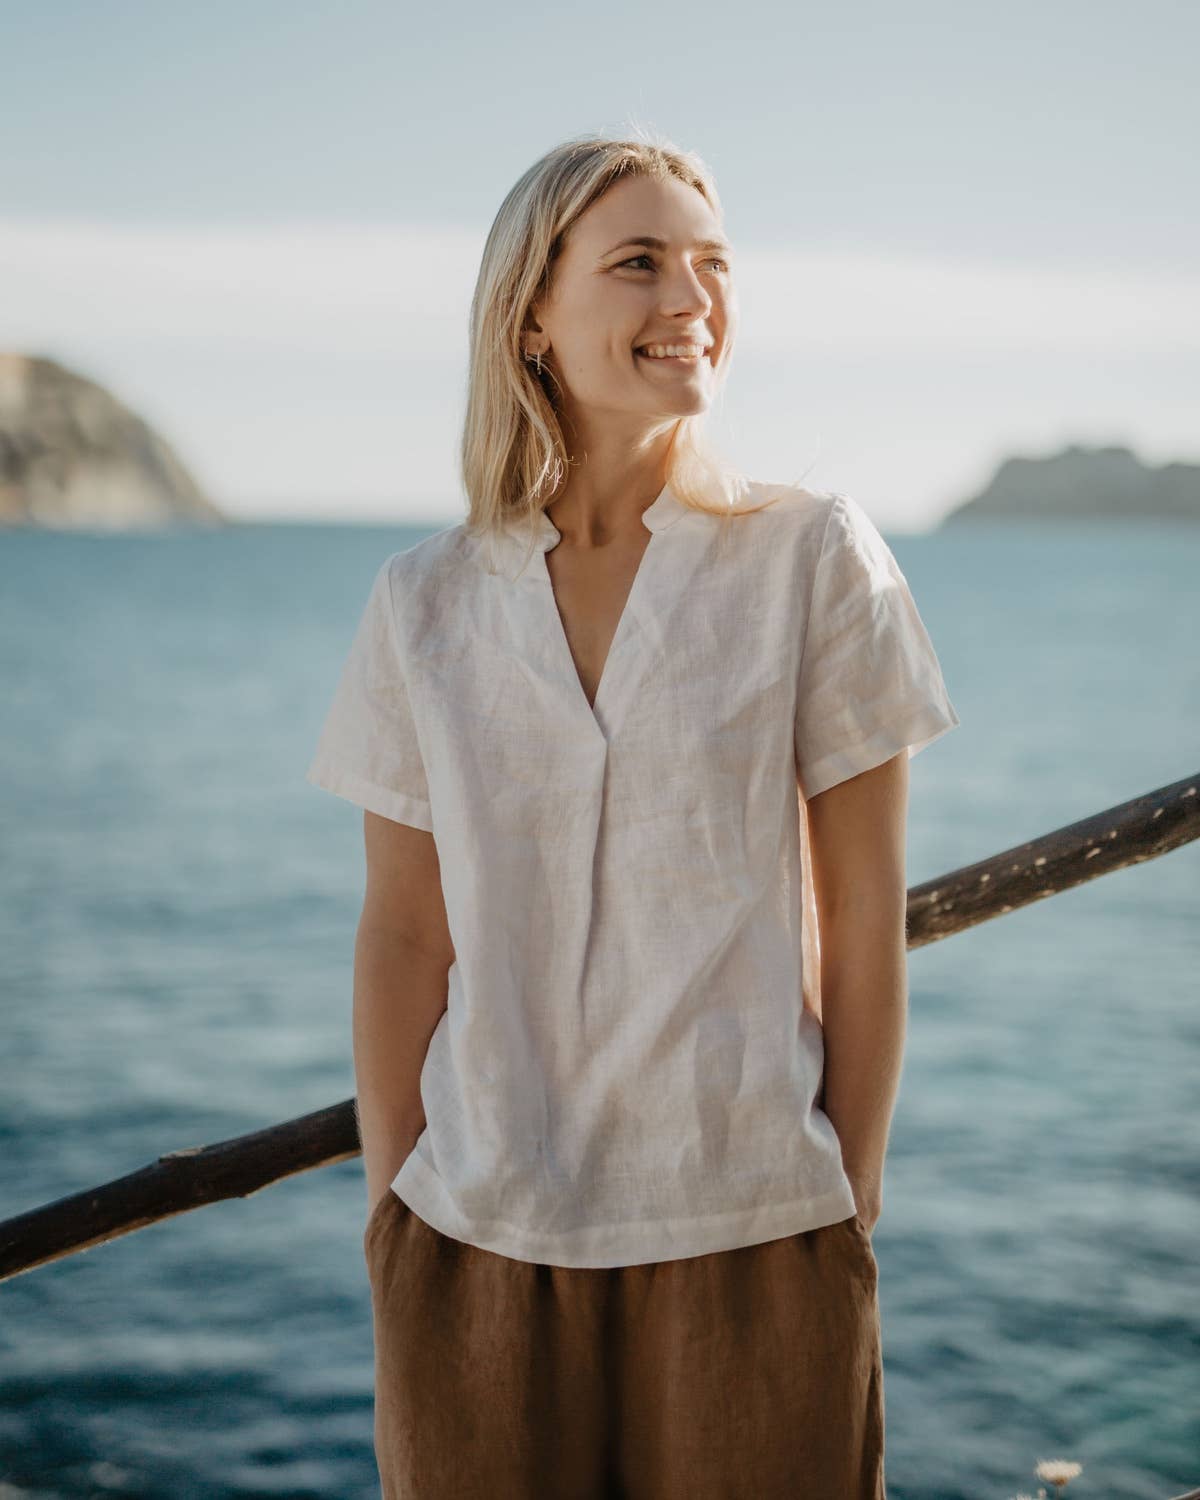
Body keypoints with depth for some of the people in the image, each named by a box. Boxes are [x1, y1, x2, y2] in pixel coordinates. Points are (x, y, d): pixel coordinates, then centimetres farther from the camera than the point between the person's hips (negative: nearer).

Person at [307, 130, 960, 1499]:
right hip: (478, 1244, 2)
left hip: (750, 1236, -1)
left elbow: (864, 918, -2)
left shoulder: (814, 557, -3)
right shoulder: (426, 602, 2)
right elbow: (402, 937, 5)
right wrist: (387, 1212, 2)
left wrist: (852, 1209, -2)